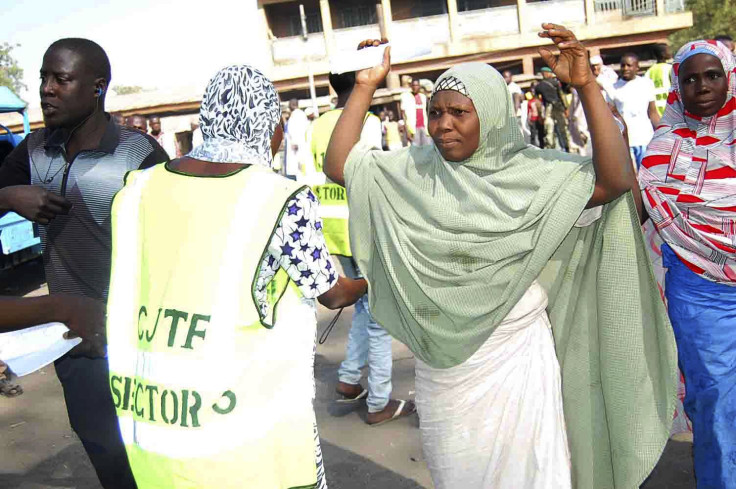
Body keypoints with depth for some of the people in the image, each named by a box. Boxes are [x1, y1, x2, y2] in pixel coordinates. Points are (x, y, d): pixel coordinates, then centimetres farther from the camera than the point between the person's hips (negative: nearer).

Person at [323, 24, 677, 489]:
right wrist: (365, 88, -5)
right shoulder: (413, 172, 0)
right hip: (441, 367, 4)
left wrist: (586, 87, -28)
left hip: (515, 364, -3)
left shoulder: (534, 172, -10)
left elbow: (618, 179, -23)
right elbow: (339, 165, -1)